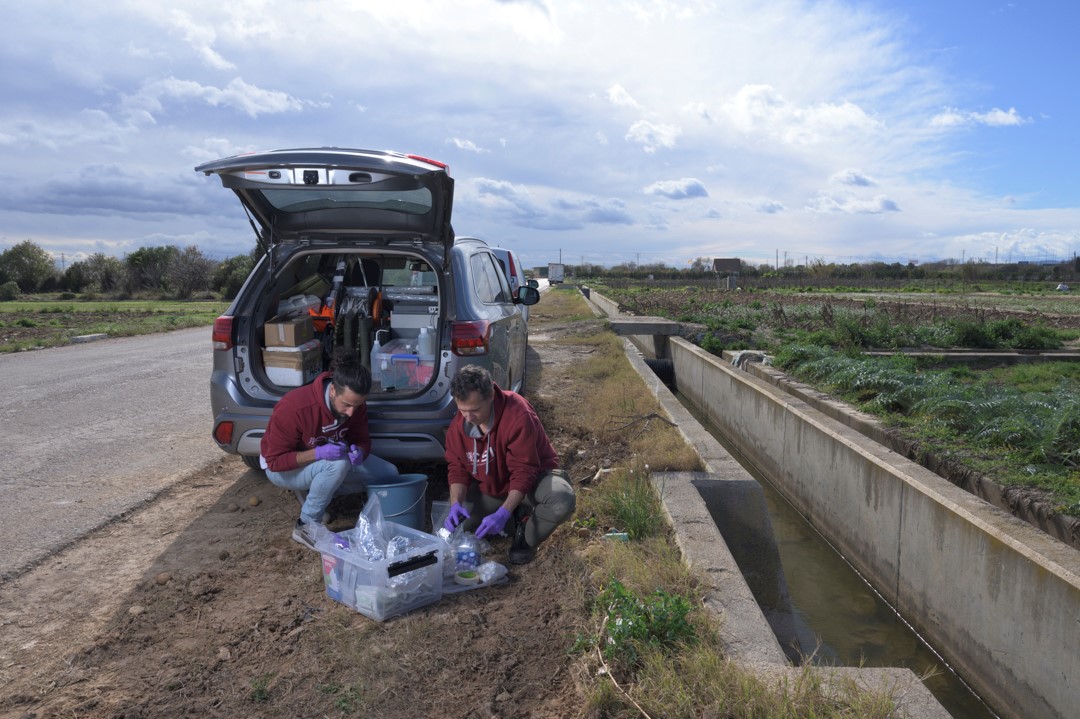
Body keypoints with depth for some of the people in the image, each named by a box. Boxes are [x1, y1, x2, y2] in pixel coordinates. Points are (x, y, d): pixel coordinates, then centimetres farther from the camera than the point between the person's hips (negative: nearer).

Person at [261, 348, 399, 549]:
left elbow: (362, 440, -5)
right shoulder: (293, 407, -34)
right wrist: (317, 453, -43)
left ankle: (313, 490, 5)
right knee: (338, 464, -37)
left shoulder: (356, 404, -18)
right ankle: (306, 525, -17)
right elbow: (275, 460, -27)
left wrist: (359, 452, -30)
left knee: (389, 474, -5)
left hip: (328, 457, 6)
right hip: (282, 468, -6)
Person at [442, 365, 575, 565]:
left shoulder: (518, 414, -33)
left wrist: (503, 513, -40)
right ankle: (517, 520, 12)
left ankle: (526, 539, -6)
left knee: (562, 500, -37)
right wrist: (456, 503, -24)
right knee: (455, 525, -8)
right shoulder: (458, 425, -14)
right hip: (490, 488, 5)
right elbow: (457, 468, -5)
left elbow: (524, 471, -32)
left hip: (533, 477, -5)